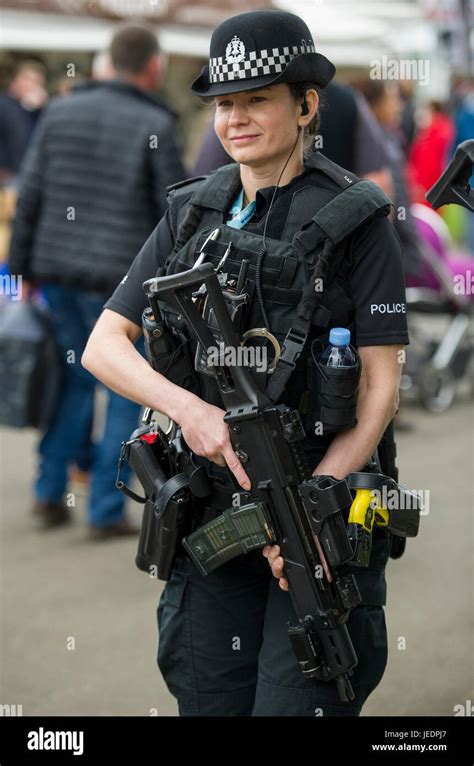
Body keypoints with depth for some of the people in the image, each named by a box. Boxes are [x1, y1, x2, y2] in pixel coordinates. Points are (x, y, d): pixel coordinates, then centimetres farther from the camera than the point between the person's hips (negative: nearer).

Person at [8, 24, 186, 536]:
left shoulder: (61, 111, 5)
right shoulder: (155, 126, -8)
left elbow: (30, 196, 5)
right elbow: (173, 211, -6)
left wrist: (23, 269, 11)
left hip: (58, 271, 5)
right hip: (121, 278, -5)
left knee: (76, 378, 20)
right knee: (126, 392, 7)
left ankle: (50, 491, 18)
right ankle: (106, 511, 8)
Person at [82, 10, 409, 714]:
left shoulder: (355, 217, -4)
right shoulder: (192, 213, 9)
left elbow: (382, 387, -7)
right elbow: (103, 346, 4)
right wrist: (187, 407, -15)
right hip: (211, 510, 4)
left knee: (294, 704, -8)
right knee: (210, 701, 7)